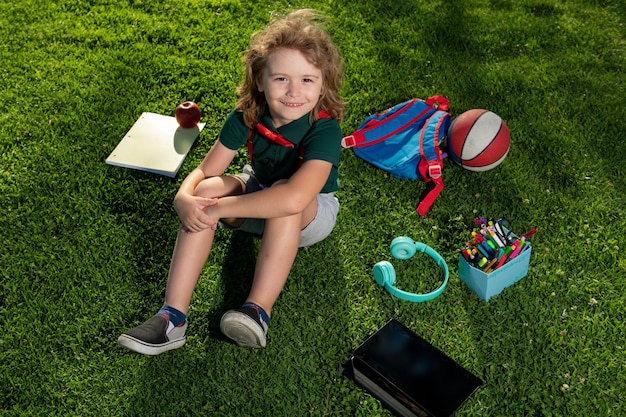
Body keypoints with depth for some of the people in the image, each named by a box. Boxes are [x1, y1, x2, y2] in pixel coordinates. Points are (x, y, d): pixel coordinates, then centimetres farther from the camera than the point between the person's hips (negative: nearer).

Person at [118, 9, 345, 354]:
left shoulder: (324, 129, -32)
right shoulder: (247, 116, -16)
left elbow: (294, 198, -47)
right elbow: (204, 172, -15)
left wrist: (220, 208, -41)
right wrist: (183, 199, -38)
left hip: (314, 213, -4)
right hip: (257, 199, 4)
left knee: (285, 198, -38)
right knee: (208, 190, -26)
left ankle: (257, 311, -34)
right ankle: (173, 316, -28)